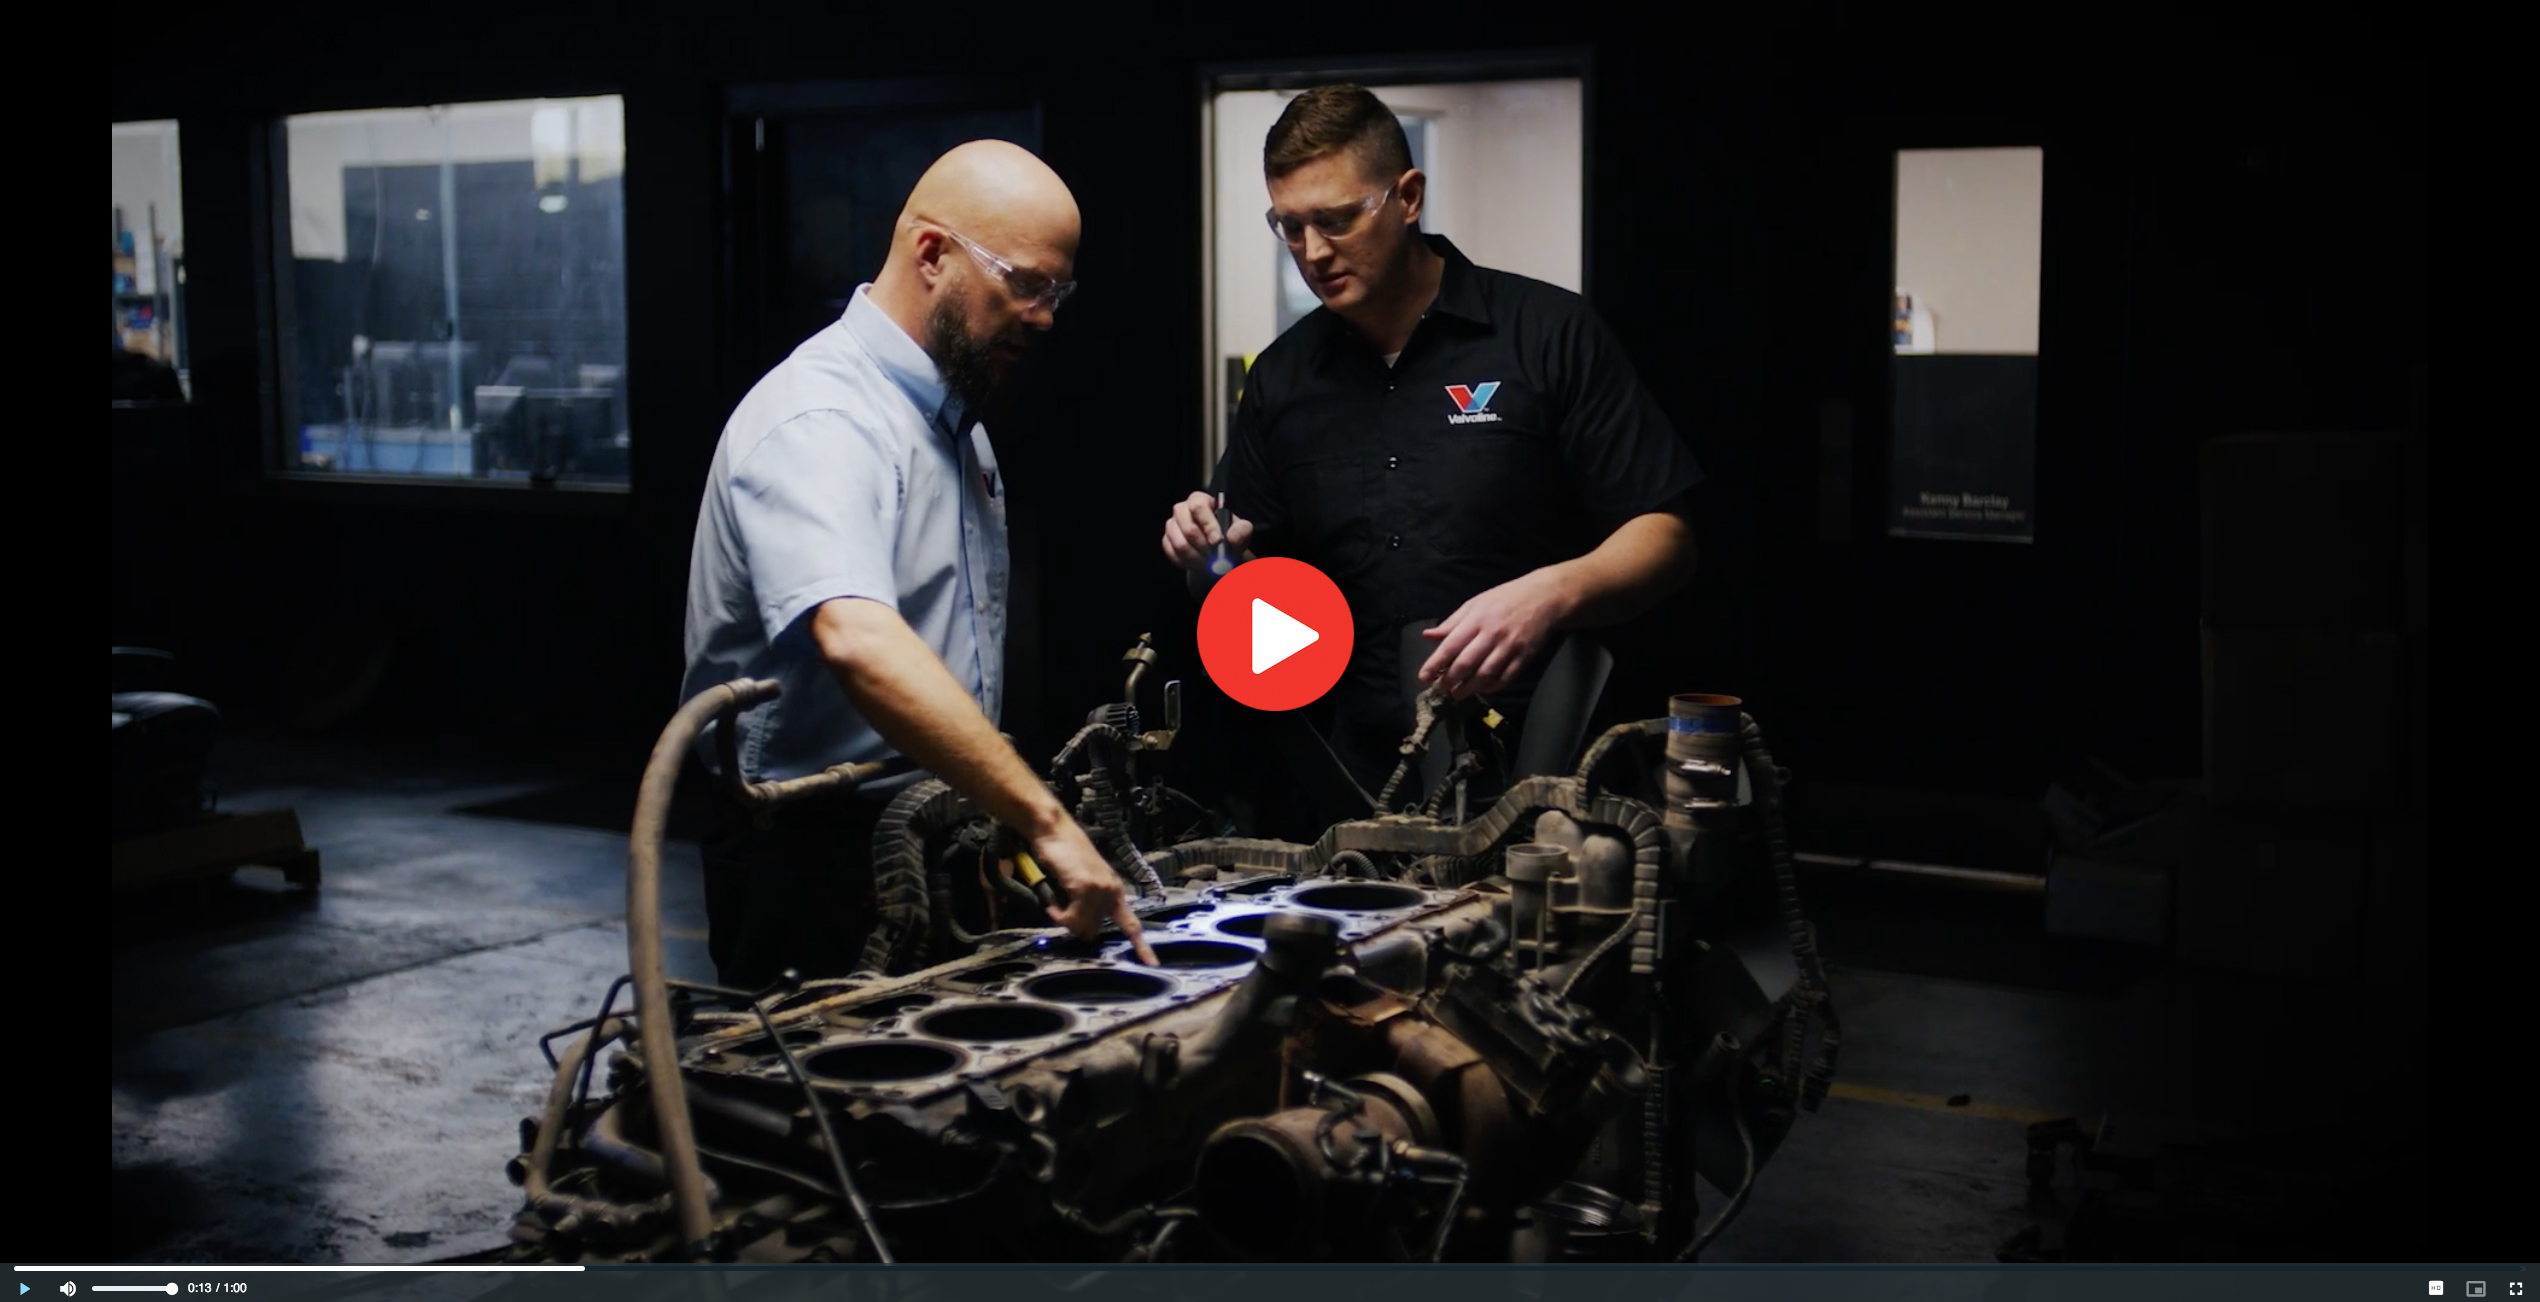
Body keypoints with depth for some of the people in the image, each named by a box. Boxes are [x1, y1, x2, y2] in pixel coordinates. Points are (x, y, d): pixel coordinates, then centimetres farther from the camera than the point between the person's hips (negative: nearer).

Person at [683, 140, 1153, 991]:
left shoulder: (954, 418, 13)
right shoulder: (819, 424, -20)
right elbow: (858, 642, -37)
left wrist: (1013, 823, 15)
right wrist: (1045, 822, -41)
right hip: (815, 854, -9)